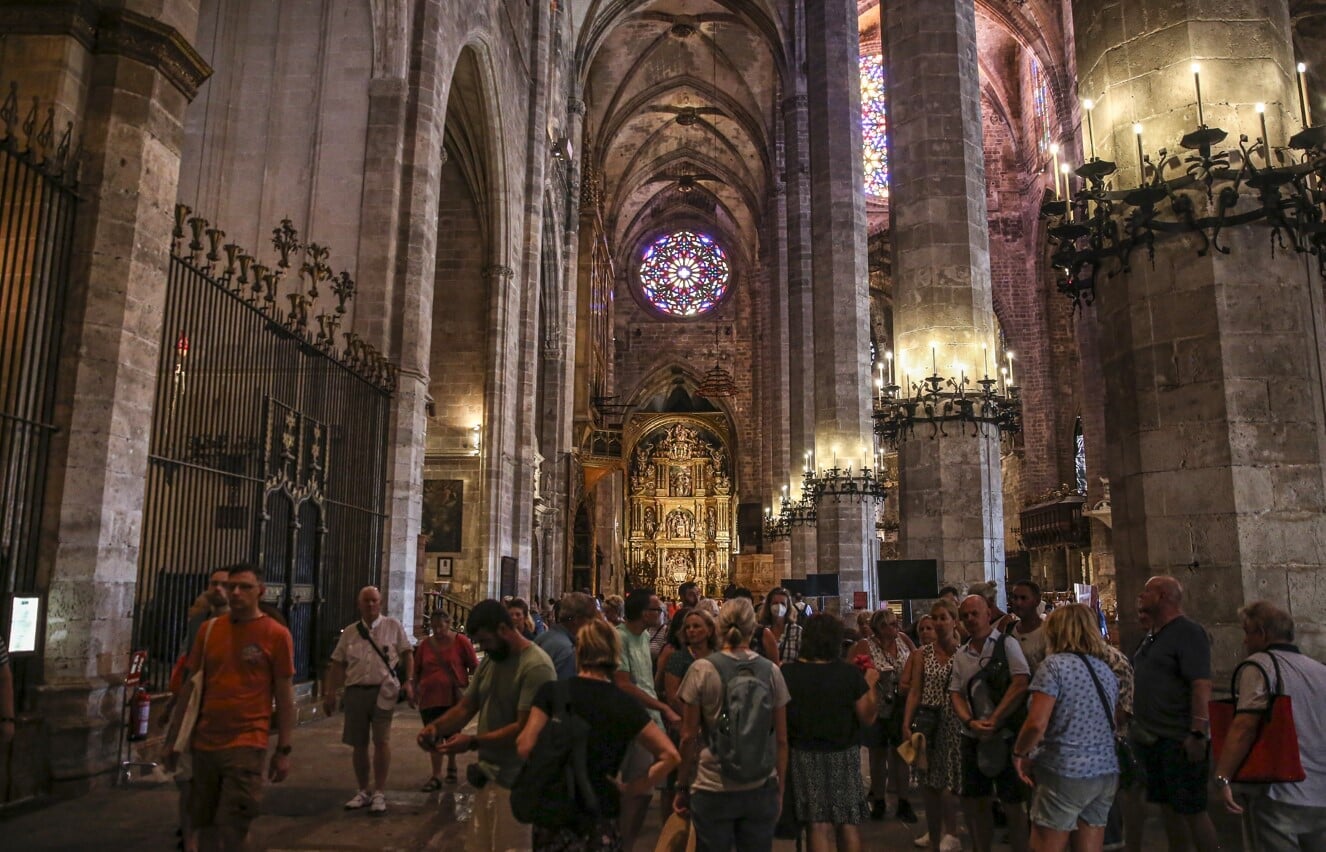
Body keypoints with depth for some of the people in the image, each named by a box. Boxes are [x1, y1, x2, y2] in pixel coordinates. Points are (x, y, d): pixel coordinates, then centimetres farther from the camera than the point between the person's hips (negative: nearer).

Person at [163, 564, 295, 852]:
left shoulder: (277, 635, -6)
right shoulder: (208, 630, 6)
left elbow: (284, 696, -3)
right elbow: (190, 688, 12)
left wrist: (283, 750, -5)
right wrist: (173, 739, 11)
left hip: (247, 745, -4)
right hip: (204, 744, 4)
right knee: (204, 826, 14)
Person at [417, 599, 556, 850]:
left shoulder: (536, 667, -18)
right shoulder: (489, 661, 11)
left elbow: (524, 729, -21)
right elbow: (465, 707, 13)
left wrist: (473, 742, -22)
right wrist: (436, 726, -5)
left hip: (514, 782, -8)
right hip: (487, 775, 8)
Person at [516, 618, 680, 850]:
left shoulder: (551, 691, -7)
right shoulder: (625, 704, -1)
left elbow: (525, 748, -12)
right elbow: (669, 755, -4)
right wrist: (630, 789, 1)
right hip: (600, 818, 1)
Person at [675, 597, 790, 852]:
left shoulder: (702, 669, -8)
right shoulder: (771, 671, -2)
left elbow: (688, 737, -5)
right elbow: (781, 740, 3)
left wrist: (682, 787, 5)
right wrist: (780, 789, 13)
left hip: (712, 790, -2)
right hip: (761, 790, 2)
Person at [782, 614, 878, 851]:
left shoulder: (787, 672, -12)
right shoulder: (850, 674, -12)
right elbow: (867, 718, -7)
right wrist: (870, 684, 7)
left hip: (805, 755, 0)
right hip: (844, 755, 0)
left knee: (819, 825, 7)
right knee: (848, 824, 14)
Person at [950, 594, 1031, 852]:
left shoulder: (1006, 644, -5)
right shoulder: (961, 654, 10)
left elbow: (1020, 684, -15)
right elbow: (956, 693, 7)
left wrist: (994, 721, -17)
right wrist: (970, 722, -11)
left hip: (1006, 736, -5)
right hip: (972, 738, 5)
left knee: (1013, 802, 1)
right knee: (974, 801, 11)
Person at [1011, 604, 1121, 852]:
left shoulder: (1055, 665, -10)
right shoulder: (1106, 670, 13)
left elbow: (1037, 724, -17)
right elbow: (1108, 721, 19)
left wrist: (1019, 753, -2)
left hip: (1066, 773, -7)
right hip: (1106, 773, 7)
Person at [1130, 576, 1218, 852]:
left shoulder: (1187, 632, -14)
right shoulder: (1152, 635, 13)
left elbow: (1201, 684, -21)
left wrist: (1198, 733, -25)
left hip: (1180, 740, -8)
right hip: (1152, 738, 9)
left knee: (1191, 811, -1)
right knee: (1168, 808, 15)